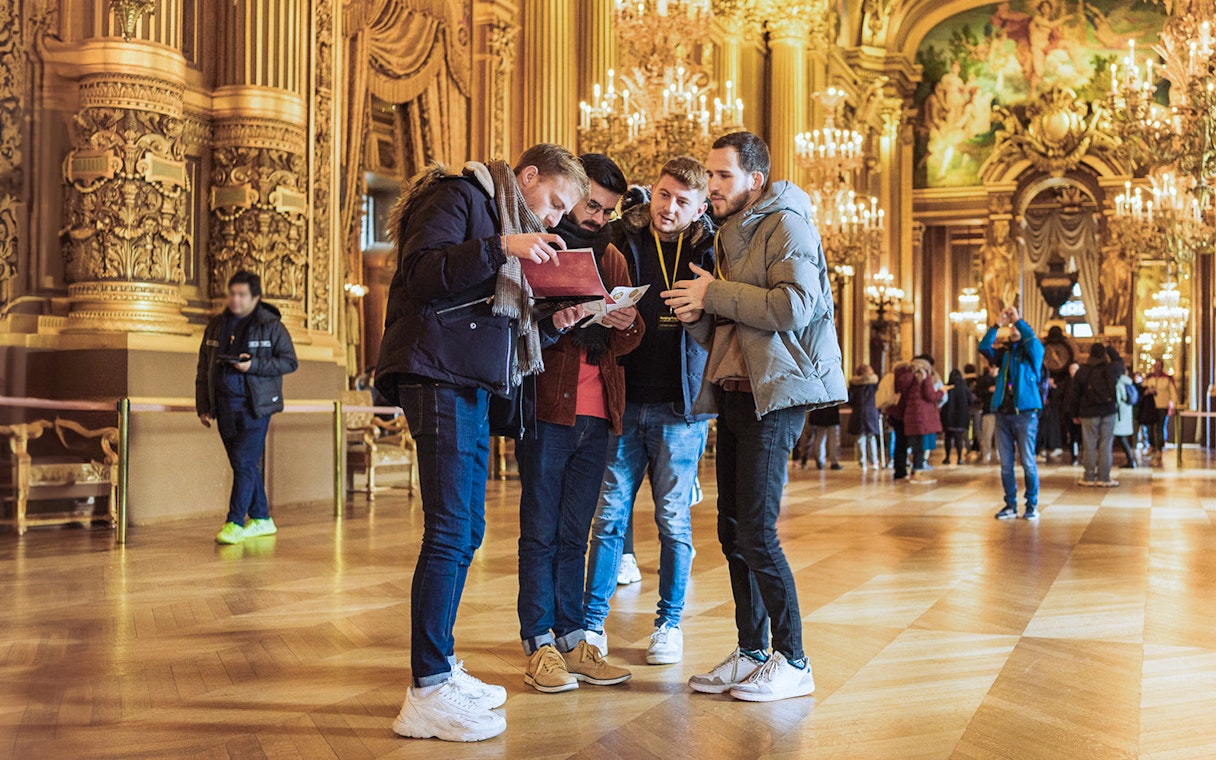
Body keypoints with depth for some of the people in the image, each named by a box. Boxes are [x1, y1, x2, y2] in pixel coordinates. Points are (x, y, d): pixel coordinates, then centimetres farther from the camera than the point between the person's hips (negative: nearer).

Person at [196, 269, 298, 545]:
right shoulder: (216, 325, 13)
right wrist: (203, 406, 11)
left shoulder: (271, 325, -2)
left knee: (244, 462, -12)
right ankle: (261, 520, 20)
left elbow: (289, 362, -5)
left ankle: (235, 523, -9)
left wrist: (254, 365, -18)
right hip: (224, 406, 5)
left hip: (254, 406, -5)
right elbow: (203, 369, 16)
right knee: (245, 464, 10)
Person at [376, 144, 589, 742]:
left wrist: (556, 322, 8)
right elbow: (421, 272, -17)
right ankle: (426, 693, -11)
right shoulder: (462, 198, -1)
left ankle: (442, 670, 21)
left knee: (466, 531, 11)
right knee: (450, 531, -13)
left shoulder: (517, 228, 26)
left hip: (474, 389, 10)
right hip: (439, 377, -10)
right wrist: (501, 246, -22)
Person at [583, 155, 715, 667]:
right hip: (623, 399, 1)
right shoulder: (621, 241, 4)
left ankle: (669, 623, 19)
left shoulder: (707, 252, 3)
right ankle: (591, 620, 13)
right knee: (610, 515, 4)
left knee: (673, 520, 7)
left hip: (680, 405, -1)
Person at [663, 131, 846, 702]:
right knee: (732, 530, 8)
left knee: (756, 532, -11)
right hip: (733, 393, 9)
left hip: (774, 394, -9)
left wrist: (714, 293, -13)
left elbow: (794, 307, -20)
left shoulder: (786, 224, -5)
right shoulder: (728, 237, 22)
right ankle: (751, 653, 18)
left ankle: (792, 661, -1)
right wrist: (696, 316, 1)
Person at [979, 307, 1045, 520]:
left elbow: (1032, 339, -16)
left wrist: (1018, 319, -9)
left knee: (1028, 462, -2)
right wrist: (998, 324, -3)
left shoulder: (1033, 351, 6)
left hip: (1025, 413, -4)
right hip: (1003, 413, 4)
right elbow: (984, 347, 0)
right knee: (1006, 464, 5)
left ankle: (1032, 505, 6)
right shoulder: (1004, 353, 15)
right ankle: (1010, 505, 11)